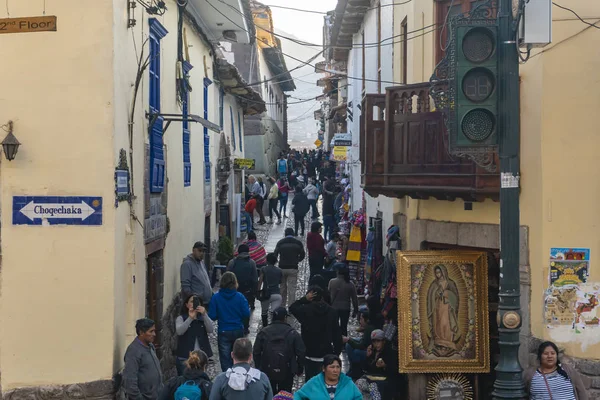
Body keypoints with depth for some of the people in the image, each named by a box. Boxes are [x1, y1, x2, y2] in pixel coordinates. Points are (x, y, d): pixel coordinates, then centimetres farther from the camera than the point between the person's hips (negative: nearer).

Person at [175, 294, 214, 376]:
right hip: (184, 358, -3)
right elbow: (179, 331, -16)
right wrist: (190, 318, -26)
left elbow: (211, 330, -7)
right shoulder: (181, 318, 3)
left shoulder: (203, 318, 11)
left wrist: (204, 315, -20)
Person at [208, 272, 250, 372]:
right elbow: (247, 314, -10)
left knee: (225, 360, 6)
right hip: (238, 331, 2)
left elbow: (212, 316, -11)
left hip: (224, 333, -2)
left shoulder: (216, 298, -12)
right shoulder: (240, 297, -10)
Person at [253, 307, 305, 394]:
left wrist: (258, 368, 12)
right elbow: (300, 353, -5)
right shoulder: (293, 334, -7)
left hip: (267, 372, 1)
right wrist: (300, 369, 8)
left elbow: (256, 352, 1)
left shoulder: (263, 332, -2)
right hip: (287, 373, -1)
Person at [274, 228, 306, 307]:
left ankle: (282, 306, 19)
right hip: (293, 268, -1)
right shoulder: (298, 243, 0)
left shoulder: (280, 242, -2)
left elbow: (275, 254, -7)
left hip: (282, 268, 1)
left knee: (282, 288, 14)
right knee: (292, 289, -1)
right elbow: (302, 255, 7)